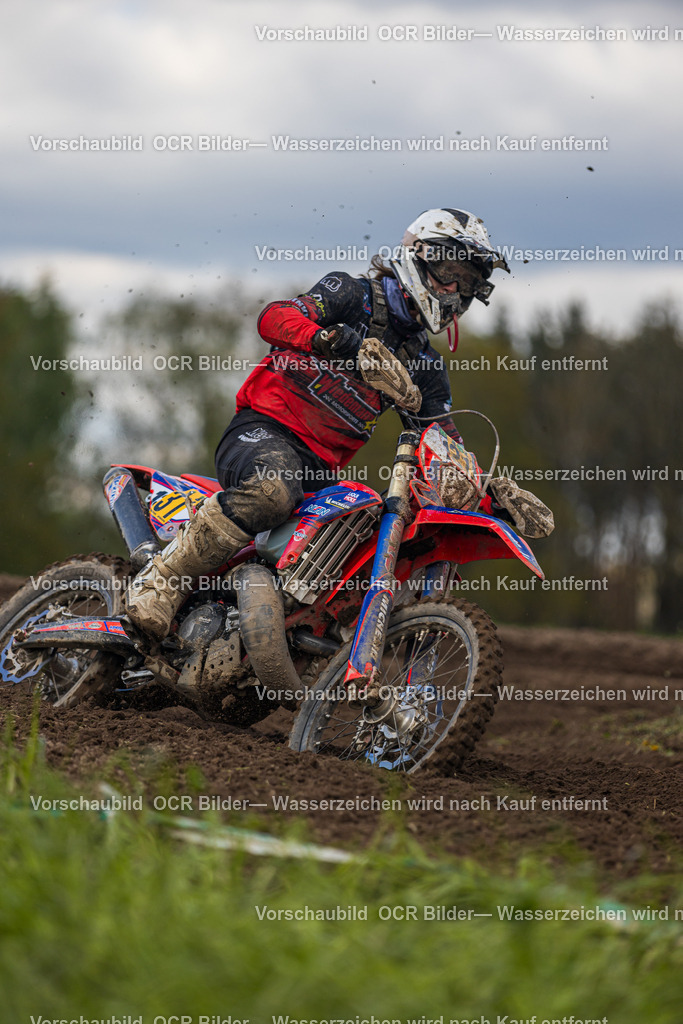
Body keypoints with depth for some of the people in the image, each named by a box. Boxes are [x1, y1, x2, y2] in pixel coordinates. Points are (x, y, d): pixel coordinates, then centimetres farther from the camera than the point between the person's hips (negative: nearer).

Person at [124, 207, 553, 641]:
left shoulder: (425, 365, 20)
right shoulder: (353, 295, 3)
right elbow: (274, 317, -14)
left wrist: (492, 492, -1)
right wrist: (326, 337, -35)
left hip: (322, 468, 7)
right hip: (266, 429, -7)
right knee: (272, 491, -41)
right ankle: (162, 581, -28)